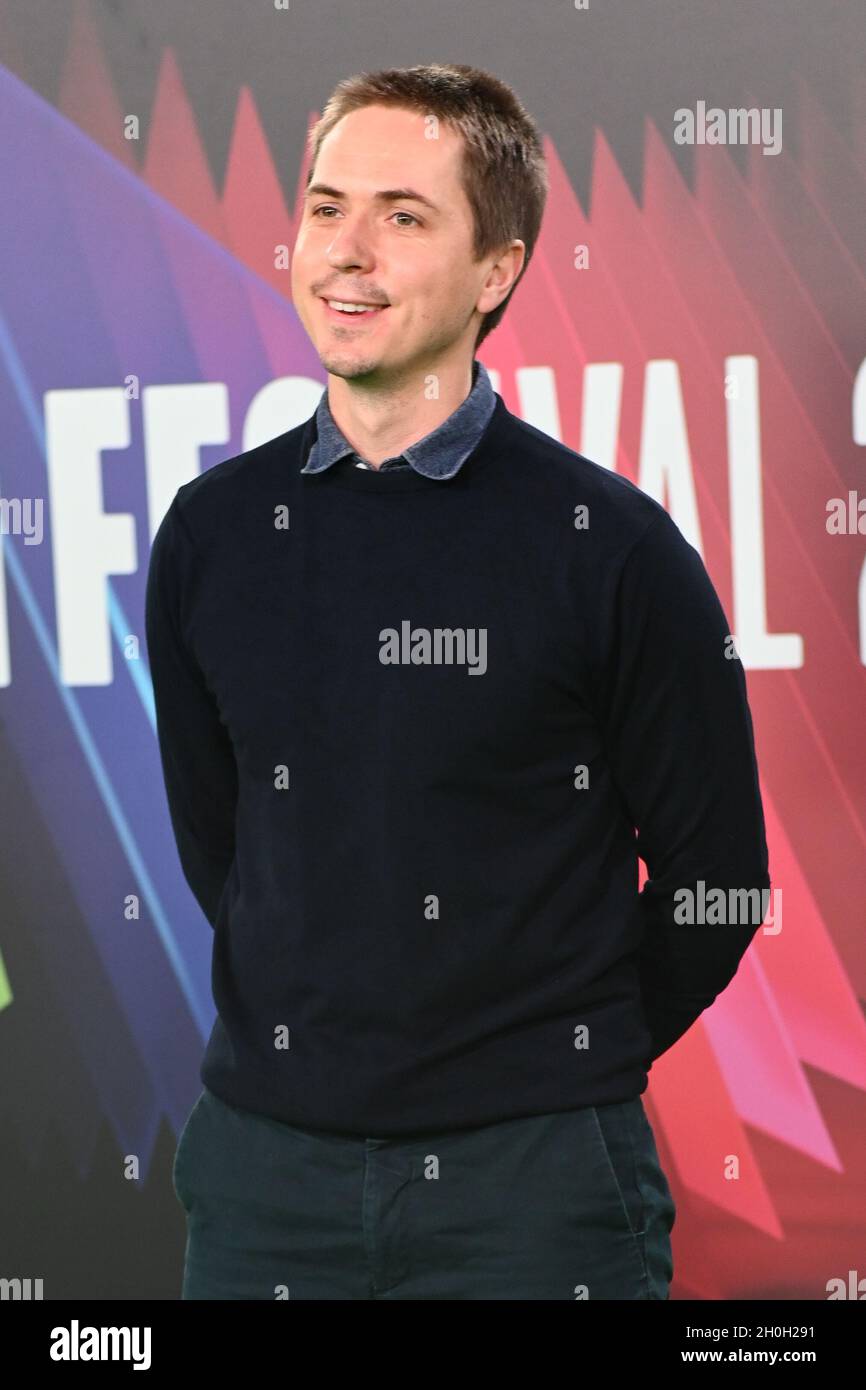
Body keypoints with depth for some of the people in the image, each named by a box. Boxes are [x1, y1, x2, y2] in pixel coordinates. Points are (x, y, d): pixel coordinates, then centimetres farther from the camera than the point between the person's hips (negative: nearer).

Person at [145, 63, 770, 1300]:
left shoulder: (609, 544, -8)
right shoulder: (213, 532, 4)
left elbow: (715, 875, -1)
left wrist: (563, 1062, 5)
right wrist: (316, 1034, 12)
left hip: (531, 1185, -3)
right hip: (265, 1166, 3)